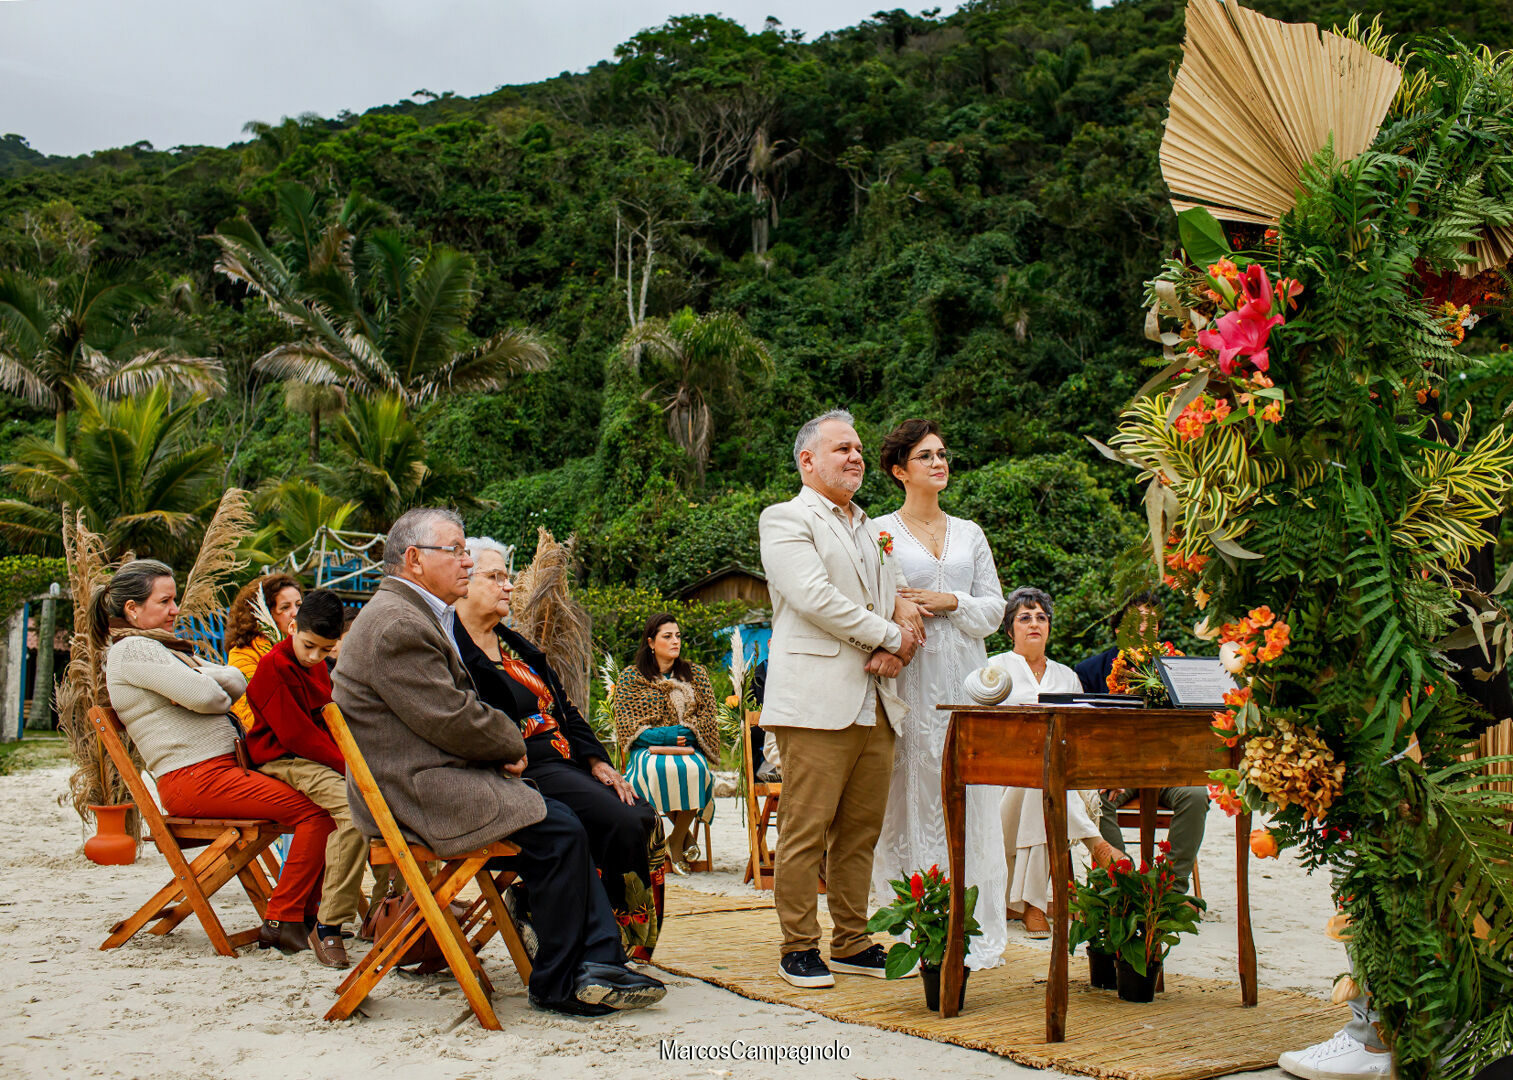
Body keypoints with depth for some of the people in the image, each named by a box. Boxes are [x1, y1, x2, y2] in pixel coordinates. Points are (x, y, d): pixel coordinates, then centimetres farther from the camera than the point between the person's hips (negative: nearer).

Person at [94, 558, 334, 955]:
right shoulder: (131, 650, -7)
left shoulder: (159, 647, 24)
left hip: (222, 770, 10)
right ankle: (282, 922, -12)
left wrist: (201, 678, -8)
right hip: (194, 778, -10)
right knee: (317, 813, -18)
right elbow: (206, 696, -19)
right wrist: (207, 686, 5)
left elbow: (236, 681, 12)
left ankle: (306, 913, 5)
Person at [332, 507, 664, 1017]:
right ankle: (557, 984, -4)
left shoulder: (417, 614, 20)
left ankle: (598, 965, -4)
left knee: (567, 823, 2)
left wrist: (503, 744, 2)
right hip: (415, 790, -11)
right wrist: (512, 744, -3)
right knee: (558, 831, -17)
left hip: (436, 779, 11)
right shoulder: (396, 624, -17)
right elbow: (449, 719, -21)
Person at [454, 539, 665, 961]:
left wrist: (596, 761, 8)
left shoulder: (514, 645, 24)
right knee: (622, 824, -24)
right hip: (522, 772, -9)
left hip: (566, 763, 9)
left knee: (645, 817, -11)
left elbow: (564, 708, 21)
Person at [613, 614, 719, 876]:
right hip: (648, 750, -1)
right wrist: (661, 736, -15)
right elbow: (625, 726, 2)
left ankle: (677, 840, -14)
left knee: (692, 769, -36)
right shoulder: (630, 677, 11)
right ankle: (684, 833, -18)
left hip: (689, 750, 2)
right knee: (659, 769, -39)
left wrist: (687, 733, -10)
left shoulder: (697, 675, 19)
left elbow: (708, 718, 12)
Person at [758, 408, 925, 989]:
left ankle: (851, 942, 17)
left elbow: (899, 595, 21)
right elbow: (814, 597, -12)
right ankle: (799, 947, 4)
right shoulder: (785, 519, 1)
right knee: (806, 829, -6)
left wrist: (901, 642, -2)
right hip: (817, 699, -7)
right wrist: (888, 636, -7)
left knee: (861, 829, 8)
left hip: (875, 701, 7)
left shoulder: (872, 529, 26)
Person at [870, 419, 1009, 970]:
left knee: (969, 795, 1)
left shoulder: (969, 533, 16)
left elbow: (994, 607, 12)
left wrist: (948, 603, -4)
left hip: (966, 674, 4)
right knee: (913, 795, -5)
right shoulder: (880, 532, 5)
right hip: (911, 674, -3)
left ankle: (974, 931, 6)